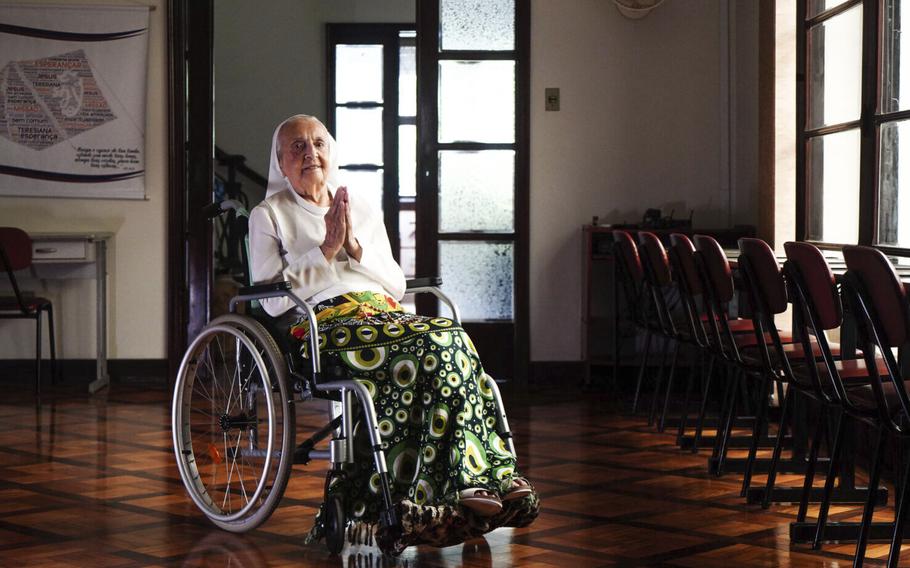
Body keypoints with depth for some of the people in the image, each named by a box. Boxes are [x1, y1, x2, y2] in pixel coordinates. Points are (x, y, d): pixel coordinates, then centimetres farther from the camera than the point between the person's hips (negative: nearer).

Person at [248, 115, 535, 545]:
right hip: (324, 326, -5)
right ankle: (475, 475, -27)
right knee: (440, 341, -30)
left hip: (384, 315, 5)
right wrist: (326, 249, -3)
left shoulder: (364, 211, 26)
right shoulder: (269, 216, 12)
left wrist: (355, 248, 2)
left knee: (451, 344, -29)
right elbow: (273, 300, 0)